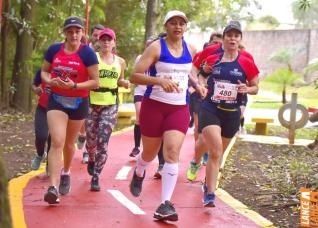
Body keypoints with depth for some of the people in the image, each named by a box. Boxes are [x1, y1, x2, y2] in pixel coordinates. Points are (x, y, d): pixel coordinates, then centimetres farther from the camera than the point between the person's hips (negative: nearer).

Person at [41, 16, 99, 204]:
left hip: (78, 103, 0)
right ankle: (53, 187, -21)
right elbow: (44, 71, 11)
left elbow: (95, 82, -9)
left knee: (69, 143, 17)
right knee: (57, 141, -15)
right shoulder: (54, 50, -1)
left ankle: (66, 173, 46)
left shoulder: (88, 53, -10)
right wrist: (50, 81, -11)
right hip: (57, 101, 0)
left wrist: (74, 86, -23)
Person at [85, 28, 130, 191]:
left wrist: (125, 83, 1)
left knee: (103, 142, -10)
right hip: (92, 103, -1)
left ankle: (95, 177, -1)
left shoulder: (120, 62, 8)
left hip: (111, 105, 1)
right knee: (91, 140, 10)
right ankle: (92, 160, 45)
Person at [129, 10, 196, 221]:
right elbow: (135, 76, -16)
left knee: (172, 152, -15)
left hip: (179, 108, 2)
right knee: (150, 152, 13)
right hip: (154, 105, -2)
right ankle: (139, 174, 50)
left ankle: (166, 204, -14)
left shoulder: (191, 50, 6)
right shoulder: (156, 48, -8)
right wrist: (159, 80, -28)